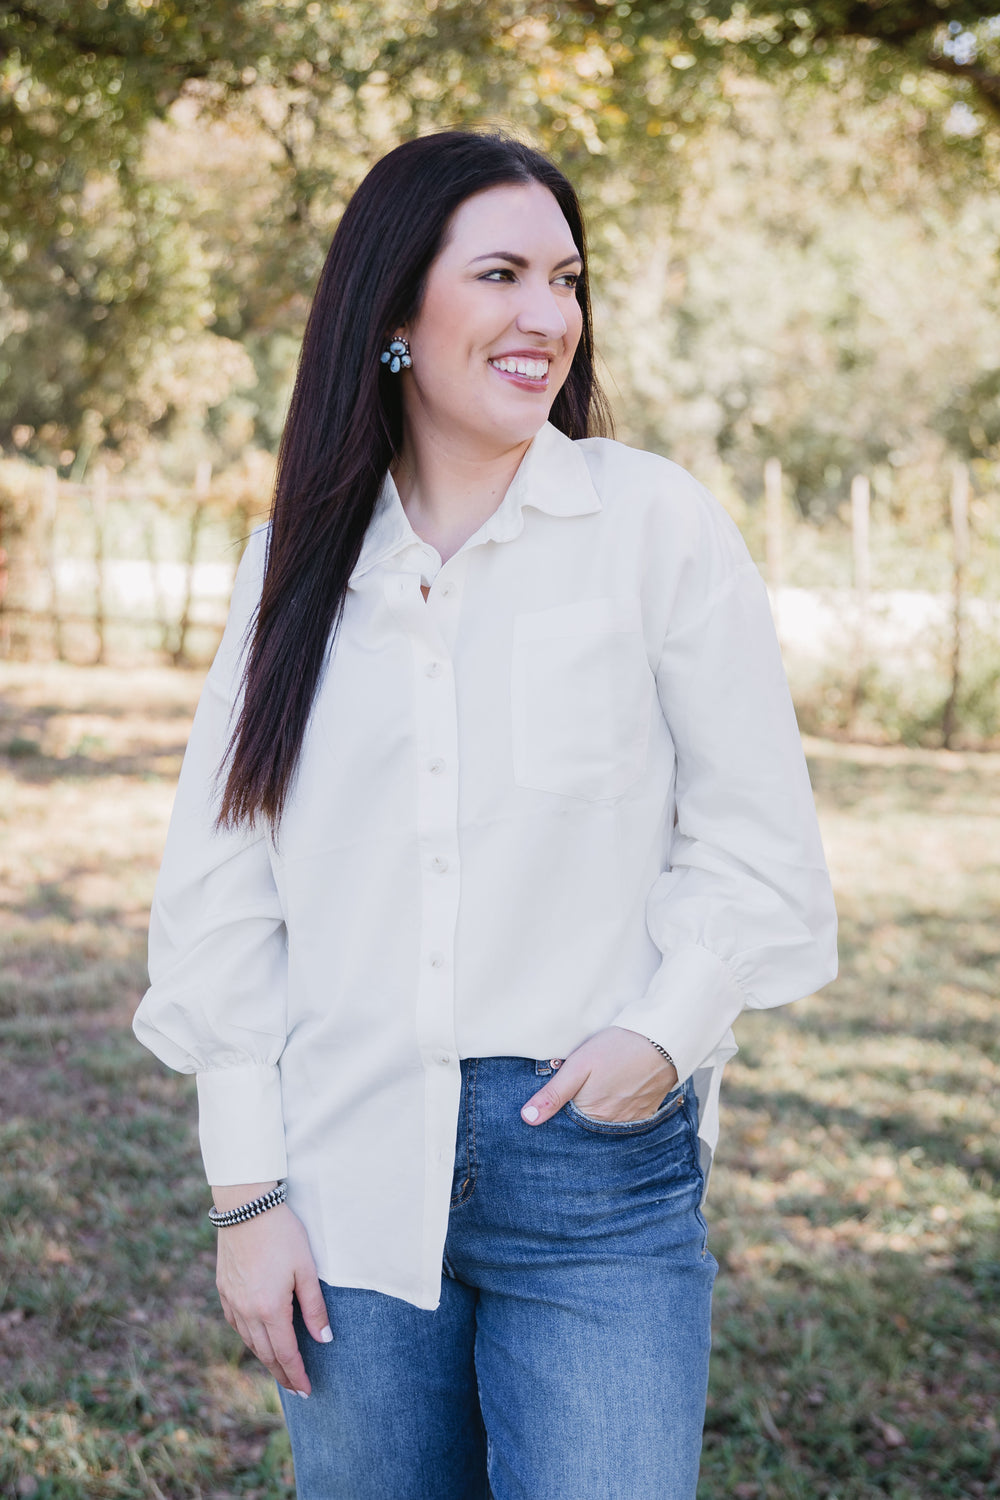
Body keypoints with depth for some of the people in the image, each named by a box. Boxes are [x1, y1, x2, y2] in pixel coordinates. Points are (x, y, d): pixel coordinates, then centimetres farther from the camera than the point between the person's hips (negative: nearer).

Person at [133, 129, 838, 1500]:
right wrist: (245, 1188, 1)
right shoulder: (301, 560, 5)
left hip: (599, 1176, -2)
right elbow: (220, 886, 6)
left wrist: (667, 1030, -13)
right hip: (351, 1179, 3)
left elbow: (759, 844, 2)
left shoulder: (656, 524, -3)